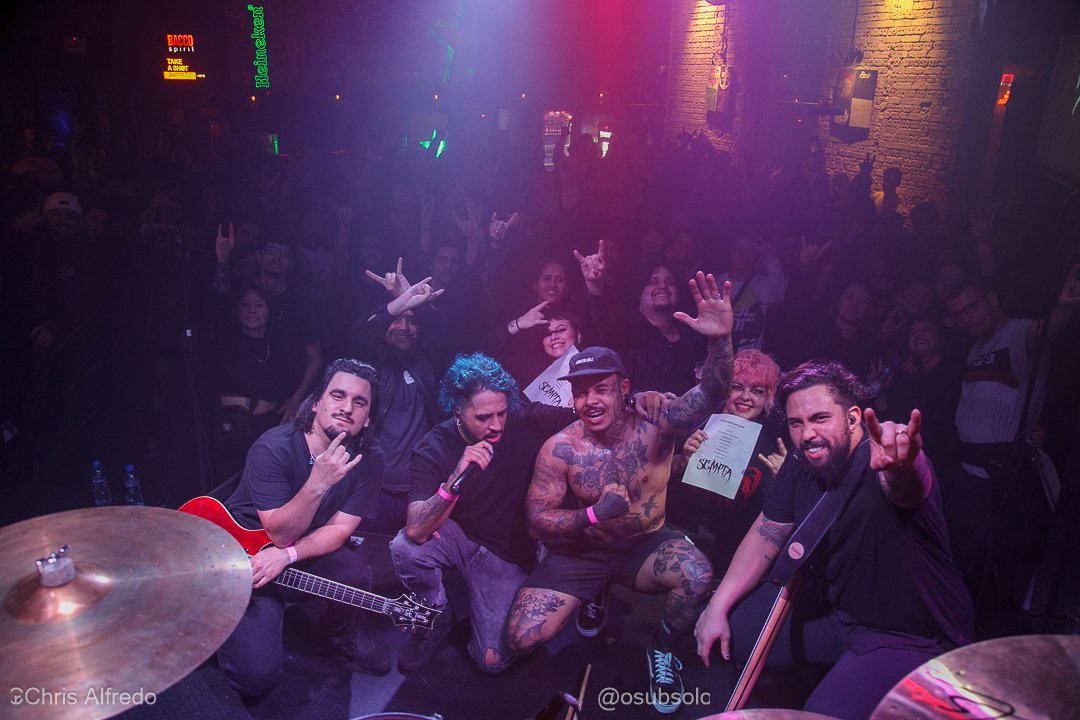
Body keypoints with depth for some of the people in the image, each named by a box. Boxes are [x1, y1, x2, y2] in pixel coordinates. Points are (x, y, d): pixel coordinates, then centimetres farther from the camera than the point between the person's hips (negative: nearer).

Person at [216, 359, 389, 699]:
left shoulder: (368, 459, -12)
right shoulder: (273, 448, -24)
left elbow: (340, 528, -11)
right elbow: (280, 533, -24)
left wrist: (287, 555, -28)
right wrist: (317, 483, -41)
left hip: (310, 551, 4)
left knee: (355, 575, -28)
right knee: (256, 676, -17)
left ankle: (344, 636, 7)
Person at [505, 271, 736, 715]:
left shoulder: (654, 427, -16)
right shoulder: (559, 450, -15)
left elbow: (711, 393, -31)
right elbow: (537, 521, -11)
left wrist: (720, 339, -50)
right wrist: (594, 514, -27)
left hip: (645, 545, 0)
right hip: (579, 552, 1)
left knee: (698, 576, -33)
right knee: (521, 637, -14)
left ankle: (662, 650, 2)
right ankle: (592, 599, 20)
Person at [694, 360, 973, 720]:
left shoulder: (877, 462, -28)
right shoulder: (800, 464, -6)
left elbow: (905, 488, -52)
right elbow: (766, 533, 4)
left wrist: (900, 467, -77)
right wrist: (718, 606, -2)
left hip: (915, 638, -7)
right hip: (841, 613, 7)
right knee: (734, 629, 8)